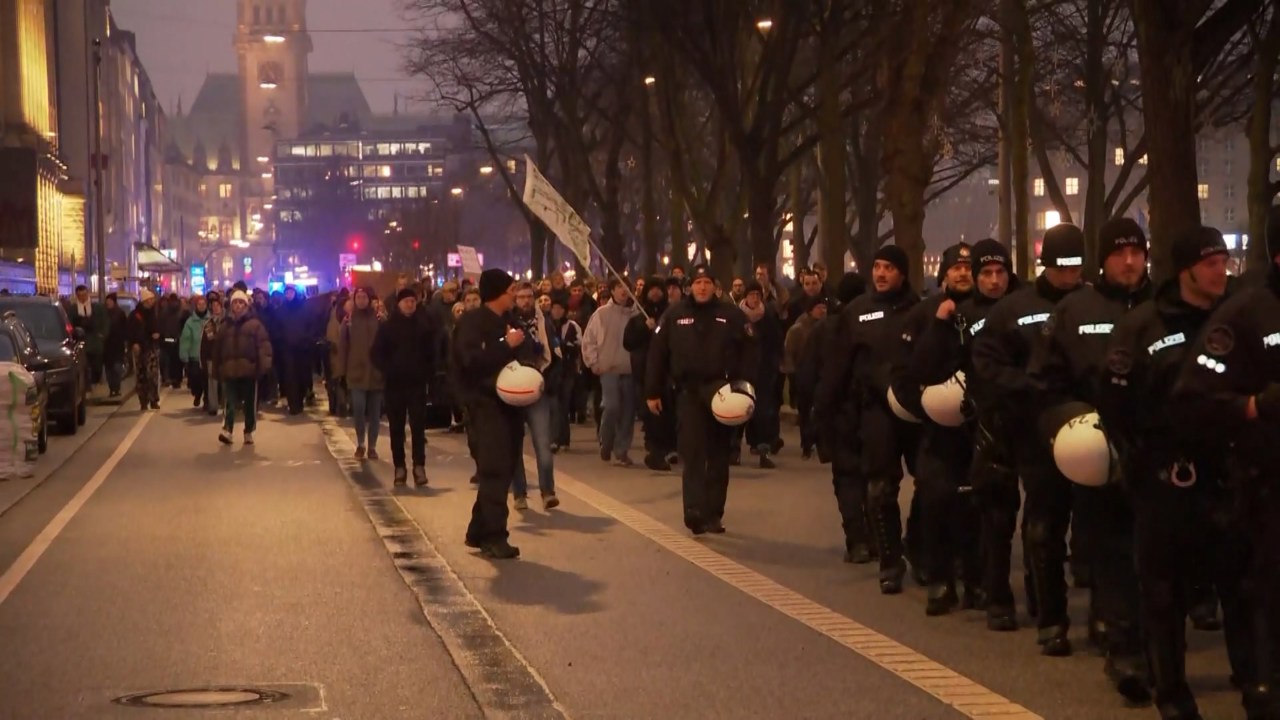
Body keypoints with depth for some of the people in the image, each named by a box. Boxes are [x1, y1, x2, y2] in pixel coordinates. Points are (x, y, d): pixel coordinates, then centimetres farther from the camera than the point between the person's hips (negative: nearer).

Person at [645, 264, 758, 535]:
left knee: (718, 457, 8)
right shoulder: (674, 316, 4)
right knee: (692, 454, -11)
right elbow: (657, 355, 5)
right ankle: (696, 512, -20)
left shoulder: (732, 316, 3)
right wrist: (652, 392, 3)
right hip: (688, 393, -1)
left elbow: (748, 353, 3)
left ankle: (713, 514, 16)